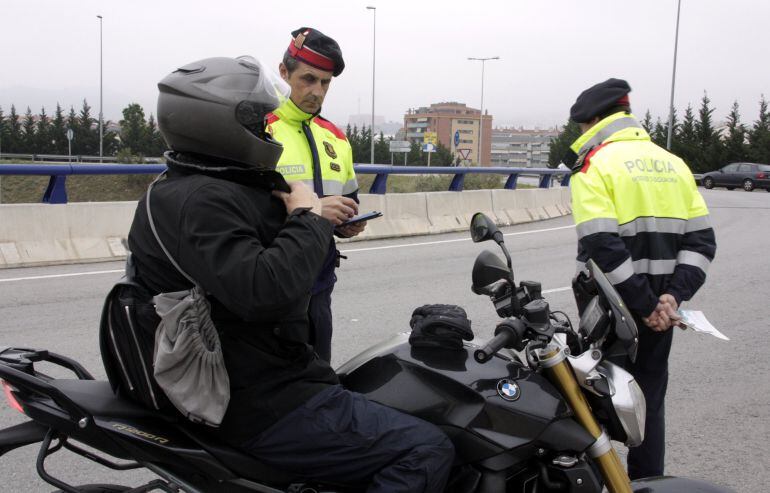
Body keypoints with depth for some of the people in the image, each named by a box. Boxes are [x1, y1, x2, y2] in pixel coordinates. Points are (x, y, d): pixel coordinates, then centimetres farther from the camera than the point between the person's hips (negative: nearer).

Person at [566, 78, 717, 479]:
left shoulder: (595, 164, -10)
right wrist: (672, 296, -5)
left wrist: (645, 304, -16)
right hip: (659, 309, 6)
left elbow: (603, 247, -20)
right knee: (649, 399, 15)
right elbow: (700, 240, 4)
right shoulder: (673, 164, 10)